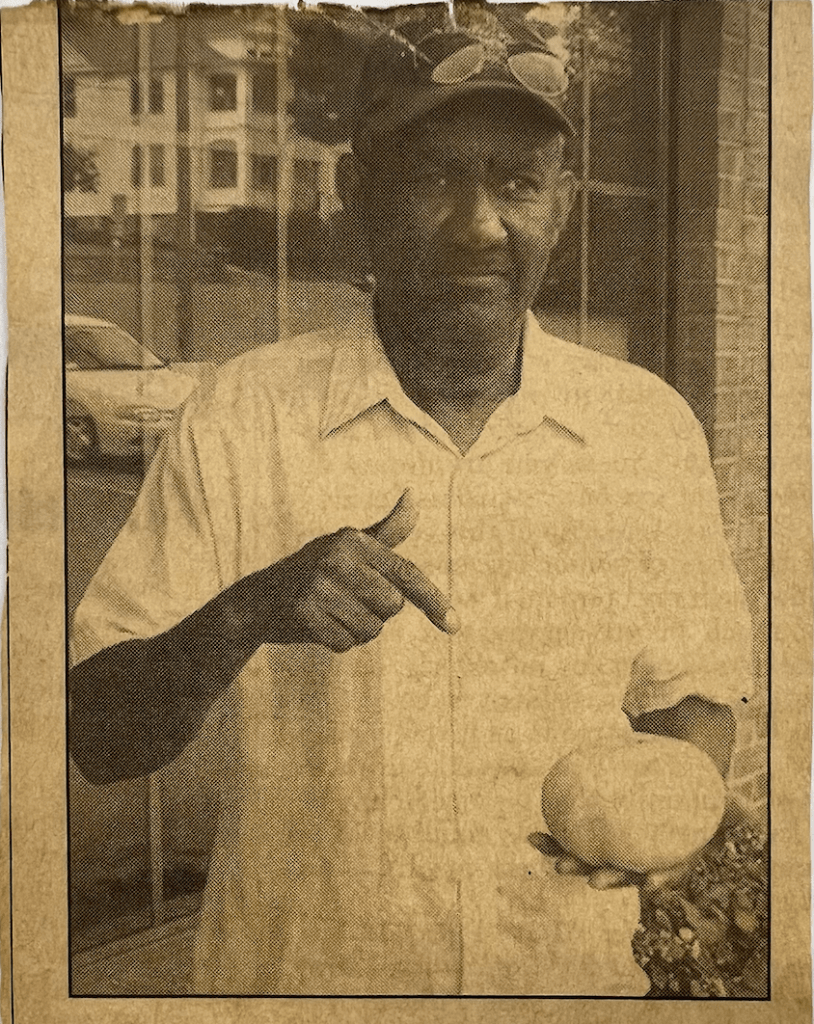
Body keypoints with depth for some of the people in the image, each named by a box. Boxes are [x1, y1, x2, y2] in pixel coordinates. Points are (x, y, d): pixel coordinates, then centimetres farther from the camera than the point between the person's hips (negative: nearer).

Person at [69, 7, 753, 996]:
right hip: (295, 971, -1)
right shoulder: (240, 419, -13)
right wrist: (247, 613, -30)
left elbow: (691, 690, 5)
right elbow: (99, 743, -13)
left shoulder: (651, 425, -6)